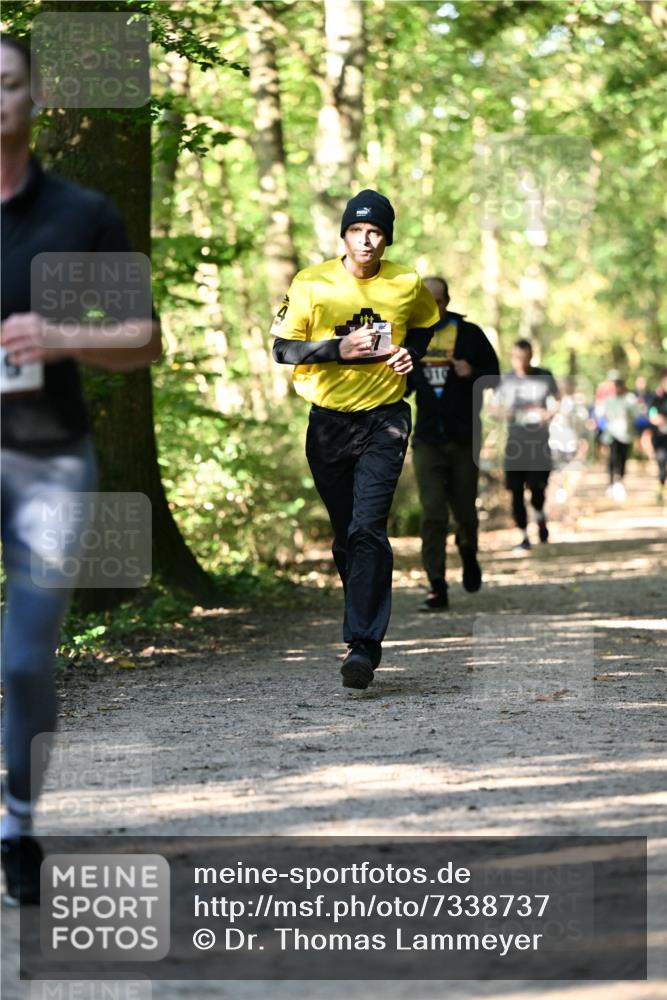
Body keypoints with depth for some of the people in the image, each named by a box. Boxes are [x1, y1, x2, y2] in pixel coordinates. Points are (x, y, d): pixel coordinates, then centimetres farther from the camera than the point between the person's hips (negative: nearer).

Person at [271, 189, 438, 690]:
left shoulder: (408, 286, 1)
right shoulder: (312, 283, -3)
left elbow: (427, 325, 22)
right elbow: (283, 348, -1)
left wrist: (410, 352, 1)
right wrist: (339, 349, -16)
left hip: (385, 419, -2)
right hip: (329, 421, 2)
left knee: (367, 529, -16)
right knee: (344, 535, 10)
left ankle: (364, 645, -21)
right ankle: (366, 625, 28)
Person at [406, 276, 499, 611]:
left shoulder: (469, 334, 0)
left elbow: (494, 375, 5)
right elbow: (403, 383, 14)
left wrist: (472, 373, -16)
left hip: (464, 438, -1)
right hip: (427, 441, 1)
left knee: (464, 511, 6)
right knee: (432, 516, -8)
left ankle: (468, 552, 40)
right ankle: (437, 589, -7)